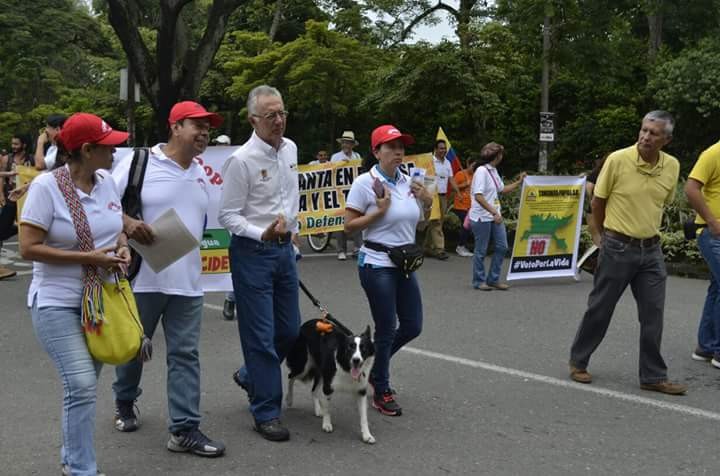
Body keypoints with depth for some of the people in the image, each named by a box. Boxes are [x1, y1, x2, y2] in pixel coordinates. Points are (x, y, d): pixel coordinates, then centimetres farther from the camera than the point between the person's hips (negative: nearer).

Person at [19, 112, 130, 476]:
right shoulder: (46, 186, -16)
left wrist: (122, 248, -5)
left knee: (83, 384, 15)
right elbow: (28, 248, -18)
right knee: (82, 386, -14)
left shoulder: (107, 181, 3)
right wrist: (88, 258, -21)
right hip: (59, 303, -6)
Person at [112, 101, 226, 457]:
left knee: (185, 354, 2)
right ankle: (124, 404, 39)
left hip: (187, 282, 5)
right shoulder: (139, 163, -8)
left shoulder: (201, 175, 12)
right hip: (142, 278, -4)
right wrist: (126, 223, -27)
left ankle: (184, 430, 6)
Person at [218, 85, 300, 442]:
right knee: (261, 335, -2)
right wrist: (263, 234, -27)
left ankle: (250, 376, 39)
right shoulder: (241, 161, -17)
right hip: (253, 252, -7)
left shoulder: (290, 149, 6)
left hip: (284, 249, 7)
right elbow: (227, 215, -15)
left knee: (290, 330, 14)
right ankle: (266, 412, 10)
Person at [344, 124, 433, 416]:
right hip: (377, 264, -6)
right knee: (386, 330, 1)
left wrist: (427, 203, 0)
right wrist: (379, 212, -19)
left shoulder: (408, 182, 7)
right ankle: (381, 392, 18)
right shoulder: (365, 182, -10)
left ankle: (373, 365, 34)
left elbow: (418, 222, 18)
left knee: (412, 327, 10)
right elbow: (349, 226, -10)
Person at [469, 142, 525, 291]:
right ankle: (479, 281, 15)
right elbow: (478, 196, -23)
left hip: (494, 216, 9)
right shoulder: (482, 171, -16)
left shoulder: (493, 170, 12)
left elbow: (502, 189, 23)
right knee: (481, 250, 2)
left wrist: (519, 182, 17)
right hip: (482, 217, -9)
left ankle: (493, 279, 19)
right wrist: (494, 212, -25)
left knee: (502, 247, 8)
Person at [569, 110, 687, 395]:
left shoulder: (672, 166, -1)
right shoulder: (618, 160, -13)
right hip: (618, 248, -4)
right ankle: (578, 361, 24)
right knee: (599, 309, 7)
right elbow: (597, 202, -1)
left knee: (653, 314, 4)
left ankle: (653, 376, 14)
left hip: (651, 250, 4)